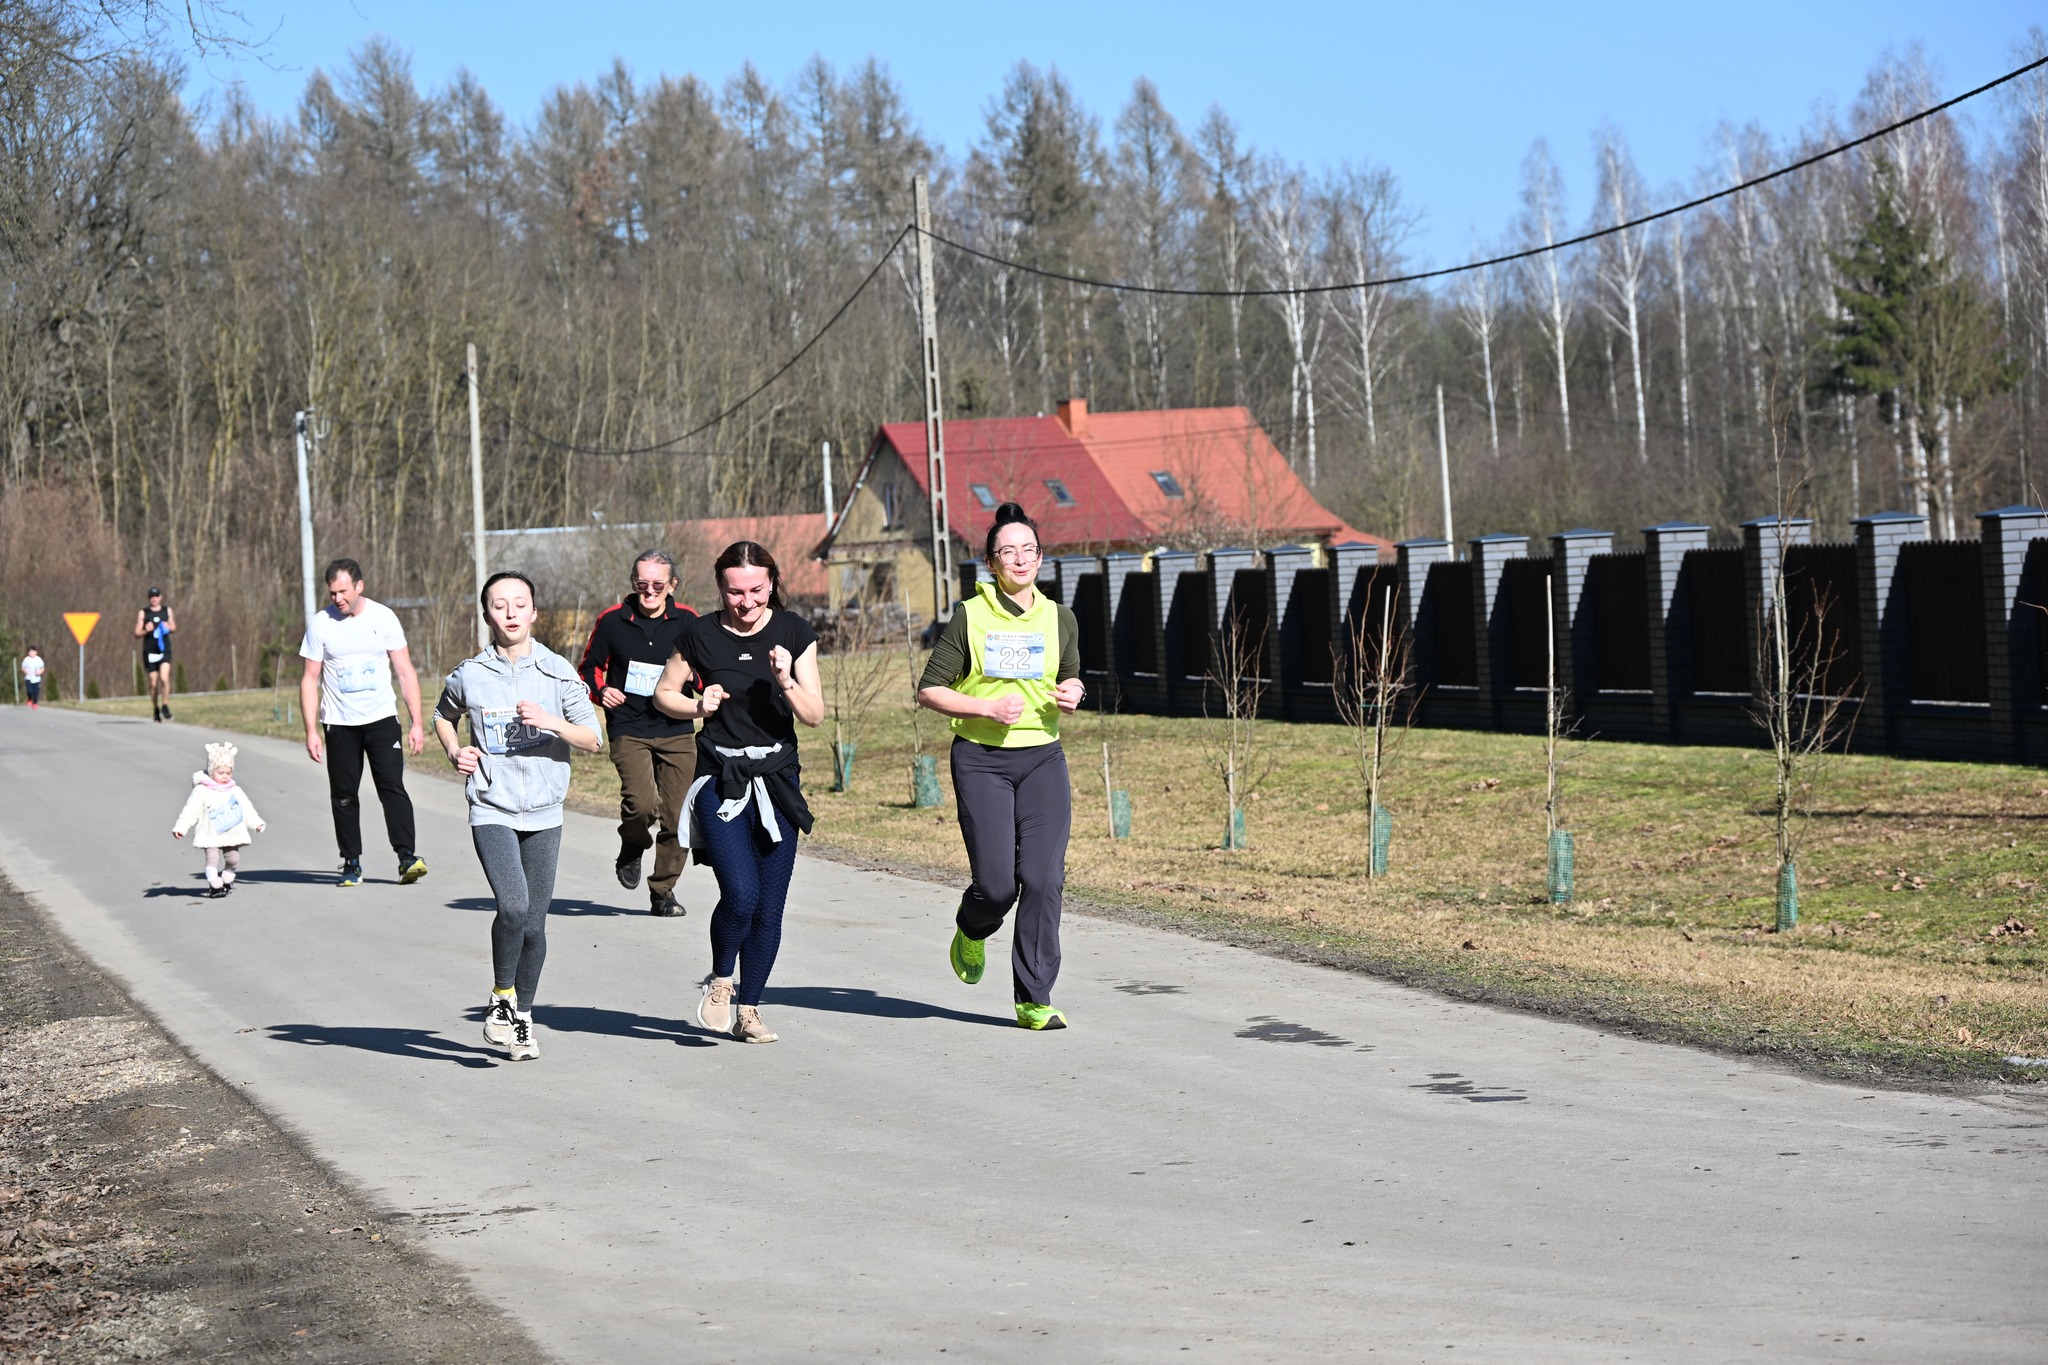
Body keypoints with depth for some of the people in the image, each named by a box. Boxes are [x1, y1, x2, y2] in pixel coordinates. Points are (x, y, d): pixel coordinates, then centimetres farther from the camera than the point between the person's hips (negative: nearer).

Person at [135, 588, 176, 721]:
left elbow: (173, 627, 22)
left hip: (164, 650, 0)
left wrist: (169, 627, -2)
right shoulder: (143, 613, 5)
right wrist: (146, 631, -16)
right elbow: (137, 634, 5)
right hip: (149, 652, 0)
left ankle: (165, 706, -9)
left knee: (164, 678, -19)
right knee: (153, 683, 2)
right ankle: (155, 710, 16)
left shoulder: (167, 611, 10)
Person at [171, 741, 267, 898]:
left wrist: (256, 822, 11)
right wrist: (180, 827, -12)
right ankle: (215, 886, -12)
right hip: (211, 836, -4)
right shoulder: (202, 791, -4)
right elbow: (190, 811, -6)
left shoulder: (236, 792, 9)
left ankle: (226, 880, 21)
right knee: (212, 858, -15)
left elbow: (247, 809, 16)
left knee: (233, 859, 1)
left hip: (232, 835, 4)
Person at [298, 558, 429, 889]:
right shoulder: (320, 623, -2)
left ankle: (406, 856, -13)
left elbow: (405, 672, 2)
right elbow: (310, 680, 2)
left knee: (393, 787, -11)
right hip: (339, 724, 1)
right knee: (343, 795, 4)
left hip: (382, 719, -1)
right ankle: (351, 862, 12)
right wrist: (311, 731, -6)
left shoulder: (383, 617, -1)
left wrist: (417, 723, -3)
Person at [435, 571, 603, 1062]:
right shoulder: (468, 676, -1)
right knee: (513, 906, -21)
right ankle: (501, 999, 1)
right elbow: (443, 717, 21)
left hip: (544, 814, 2)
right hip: (492, 810, -2)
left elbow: (594, 740, 1)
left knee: (534, 924, 6)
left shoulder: (557, 672, 0)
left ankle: (523, 1016, 25)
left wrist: (553, 723, -16)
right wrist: (455, 753, 2)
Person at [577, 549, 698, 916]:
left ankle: (663, 890, 19)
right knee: (642, 803, -23)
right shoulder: (611, 621, 0)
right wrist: (600, 691, -8)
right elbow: (590, 668, 13)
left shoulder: (687, 622, 3)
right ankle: (632, 846, 11)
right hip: (628, 730, -2)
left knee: (677, 816, 0)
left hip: (677, 731, 2)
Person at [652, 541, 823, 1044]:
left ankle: (748, 1009, 21)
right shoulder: (700, 635, -3)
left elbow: (815, 716, -2)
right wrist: (698, 707, -8)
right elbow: (664, 692, 12)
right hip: (720, 780, -2)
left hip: (778, 780, 2)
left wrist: (786, 681, -21)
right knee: (740, 895, -18)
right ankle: (720, 980, 11)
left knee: (769, 909, 3)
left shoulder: (793, 632, 0)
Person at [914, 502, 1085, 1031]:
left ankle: (1034, 1000, 0)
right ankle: (971, 932, 31)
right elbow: (929, 690, -2)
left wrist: (1072, 692, 0)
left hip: (1042, 757, 3)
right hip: (981, 761, -3)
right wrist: (988, 709, -15)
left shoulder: (1060, 619, 7)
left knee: (1043, 878, -9)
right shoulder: (970, 617, -4)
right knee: (996, 884, -7)